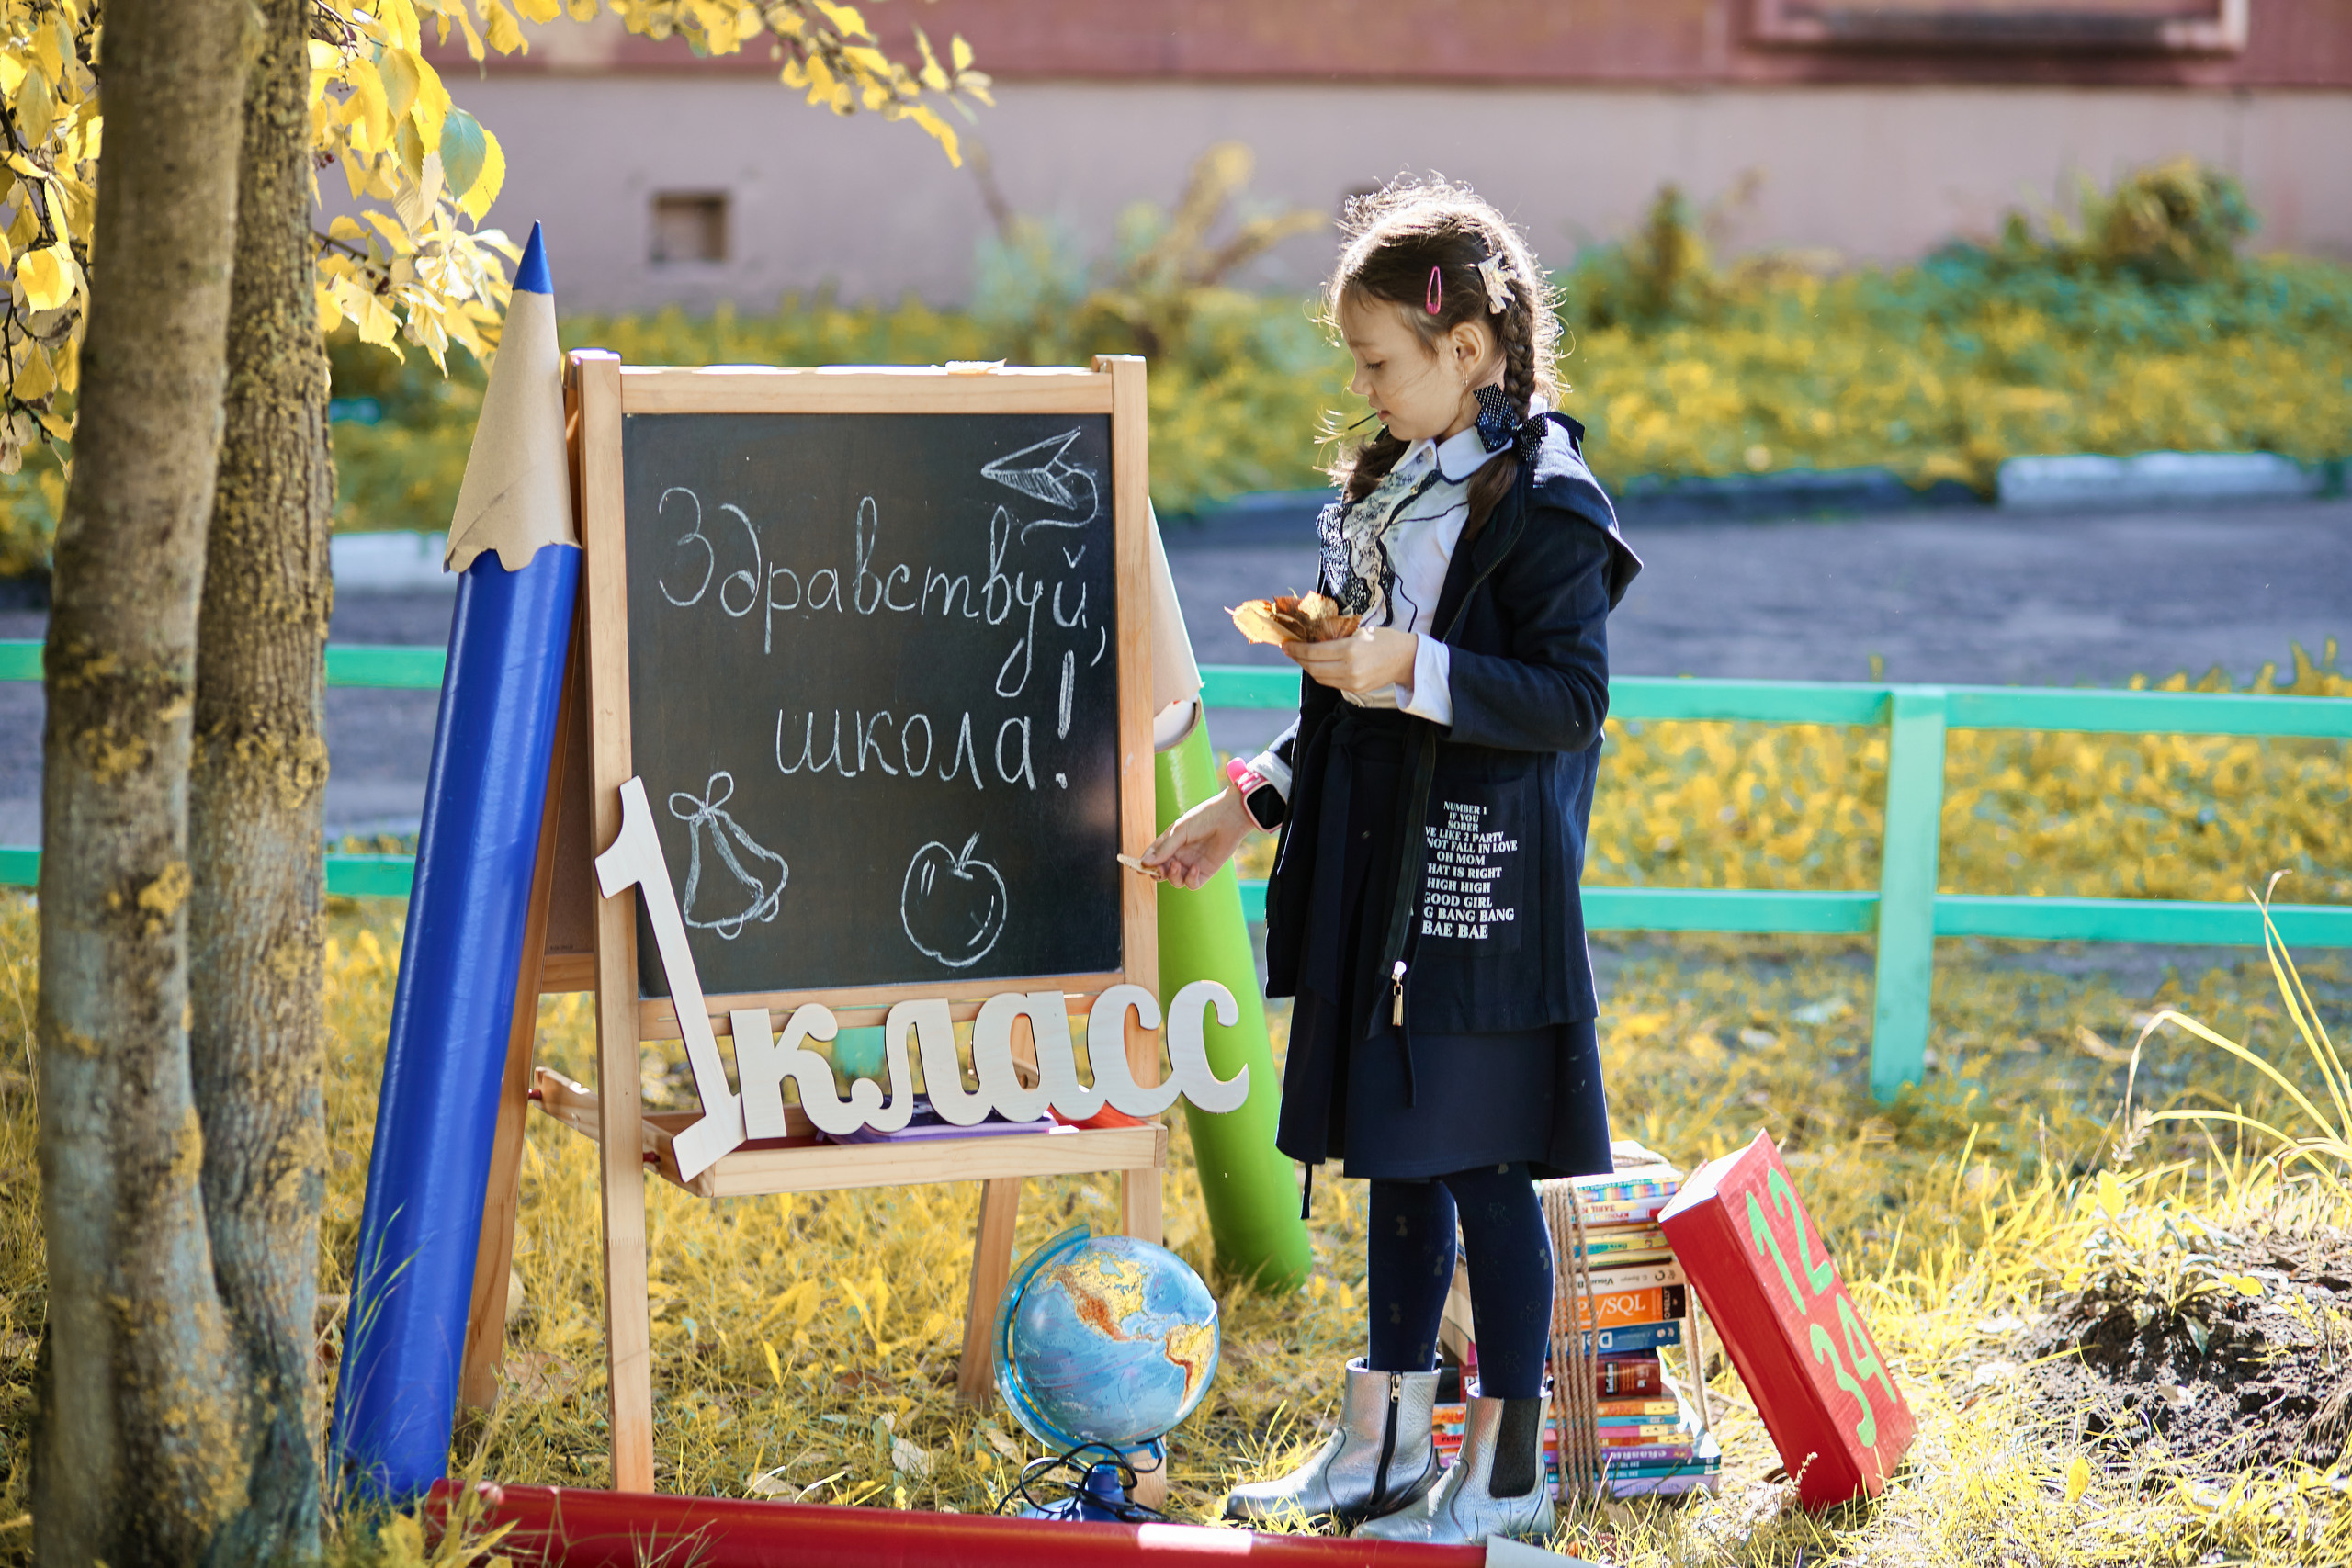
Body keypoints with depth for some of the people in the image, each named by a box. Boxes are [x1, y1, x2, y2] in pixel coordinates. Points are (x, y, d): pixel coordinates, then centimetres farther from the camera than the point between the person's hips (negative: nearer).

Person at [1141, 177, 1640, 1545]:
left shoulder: (1544, 504, -13)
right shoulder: (1387, 486, 14)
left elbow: (1571, 700, -19)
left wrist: (1412, 670, -27)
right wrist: (1255, 802, 17)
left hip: (1484, 884, -8)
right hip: (1378, 879, 9)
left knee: (1483, 1167, -2)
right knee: (1397, 1161, 15)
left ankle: (1507, 1469, 7)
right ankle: (1387, 1443, 24)